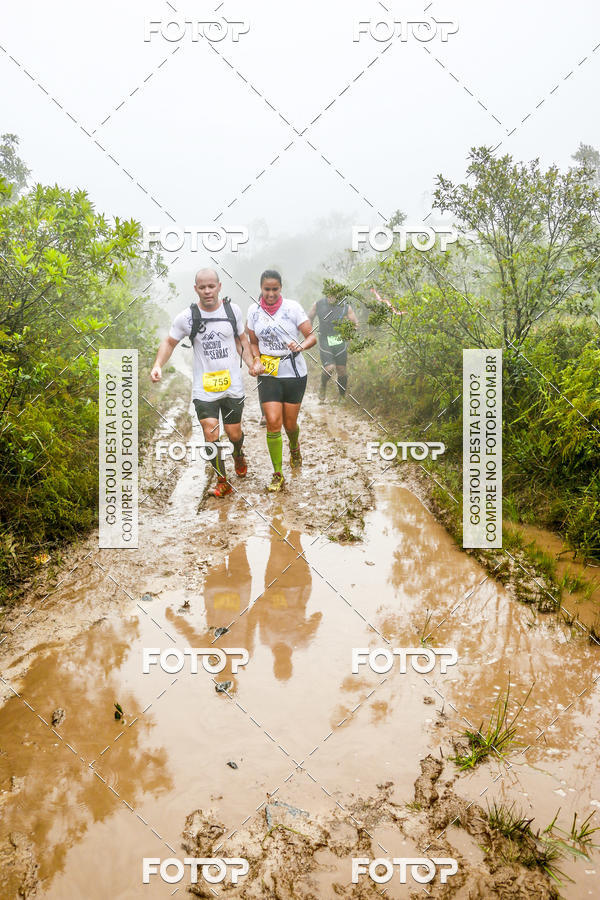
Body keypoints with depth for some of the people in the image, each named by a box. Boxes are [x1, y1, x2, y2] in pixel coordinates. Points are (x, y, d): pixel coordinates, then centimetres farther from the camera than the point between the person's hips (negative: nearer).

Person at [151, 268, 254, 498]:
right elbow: (169, 342, 7)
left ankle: (238, 455, 47)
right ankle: (222, 482, 7)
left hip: (232, 385, 2)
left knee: (234, 433, 10)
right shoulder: (187, 317, -6)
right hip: (204, 388, -1)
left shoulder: (232, 310, 0)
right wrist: (158, 365, -9)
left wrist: (252, 364, 1)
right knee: (210, 434, -11)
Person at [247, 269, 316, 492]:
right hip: (268, 375, 1)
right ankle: (277, 475, 2)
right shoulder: (254, 311, 2)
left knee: (290, 424, 8)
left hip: (295, 374, -1)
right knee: (273, 423, -10)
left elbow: (312, 336, -7)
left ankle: (294, 446, 46)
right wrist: (256, 361, -6)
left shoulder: (292, 307, -7)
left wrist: (301, 346, -29)